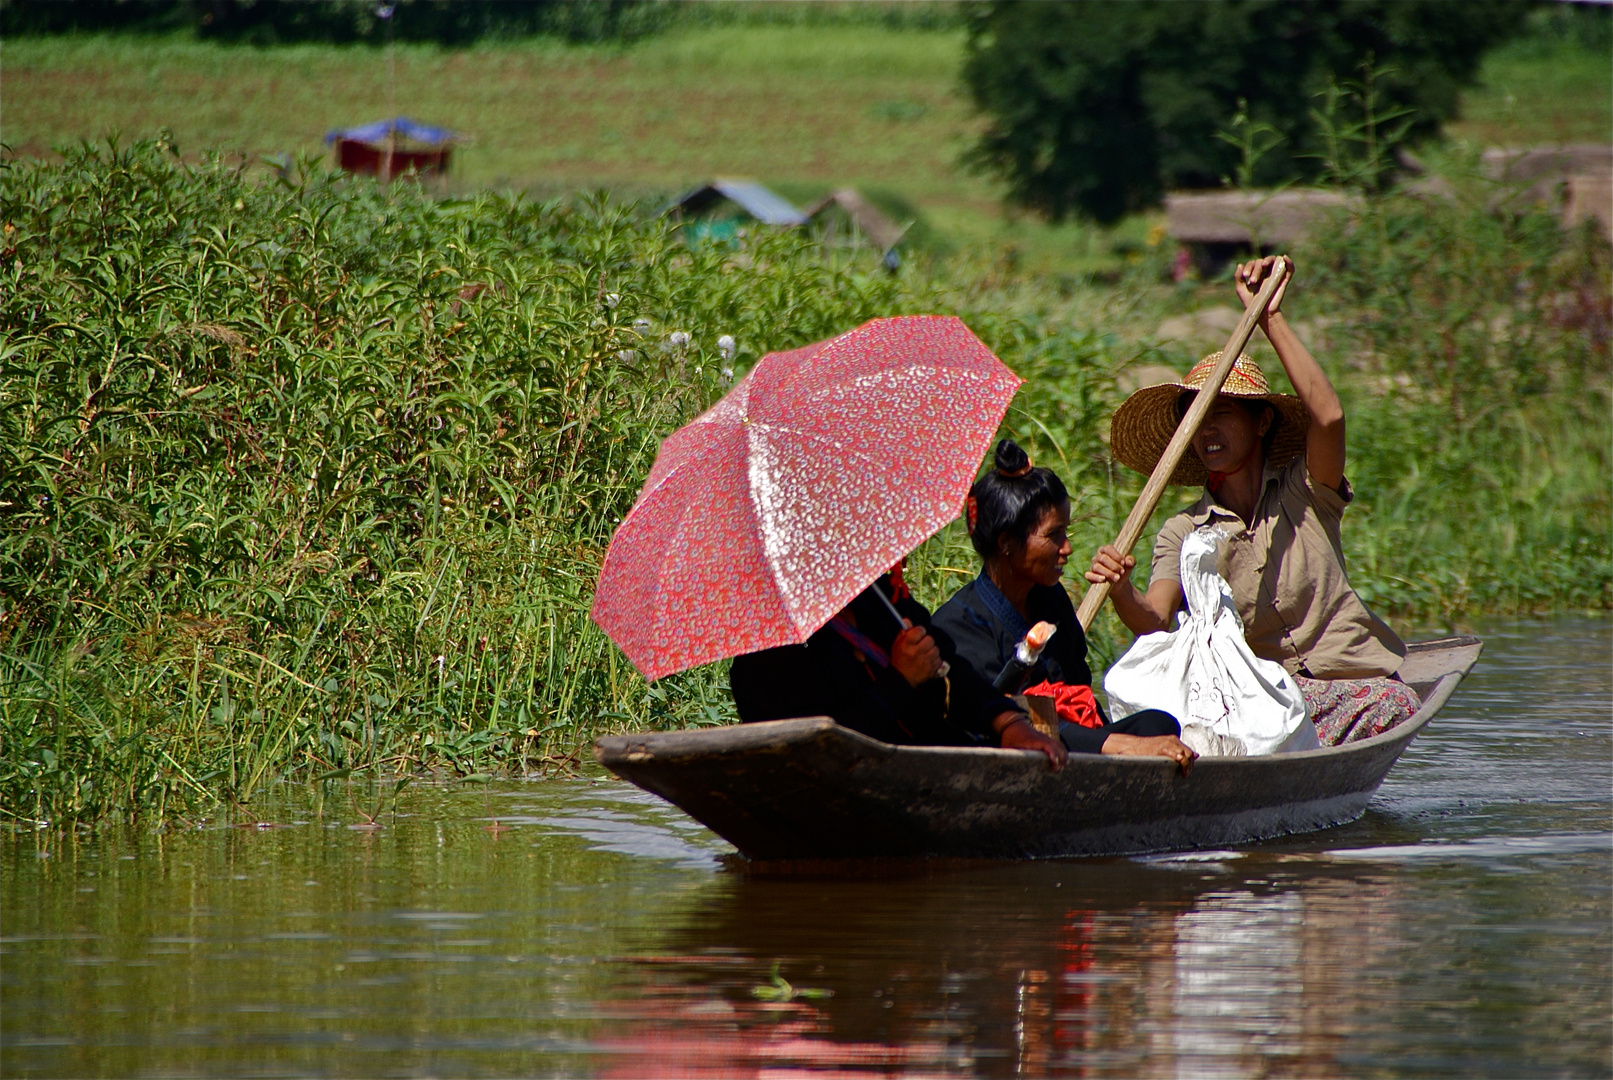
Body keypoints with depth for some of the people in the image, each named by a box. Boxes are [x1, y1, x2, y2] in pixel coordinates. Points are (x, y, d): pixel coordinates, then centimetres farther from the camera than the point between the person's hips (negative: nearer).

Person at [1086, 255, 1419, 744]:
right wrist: (1122, 594, -37)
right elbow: (1155, 619, -12)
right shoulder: (1183, 533, 5)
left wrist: (1270, 319, -15)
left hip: (1355, 679, 0)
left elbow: (1328, 417, -17)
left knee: (1394, 702, -35)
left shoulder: (1304, 493, 4)